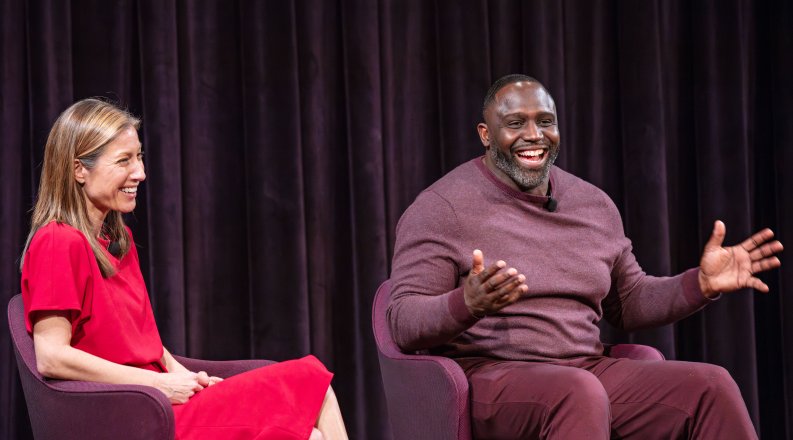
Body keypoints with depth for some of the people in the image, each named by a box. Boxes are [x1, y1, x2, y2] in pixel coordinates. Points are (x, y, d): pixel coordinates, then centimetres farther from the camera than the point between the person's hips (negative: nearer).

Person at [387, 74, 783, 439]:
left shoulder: (595, 205, 15)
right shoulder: (442, 207, -4)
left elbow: (629, 303, 25)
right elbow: (404, 321, -11)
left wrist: (701, 283, 7)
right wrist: (469, 305, -32)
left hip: (589, 371, 6)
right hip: (487, 375, -6)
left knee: (712, 385, -17)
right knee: (579, 393, -38)